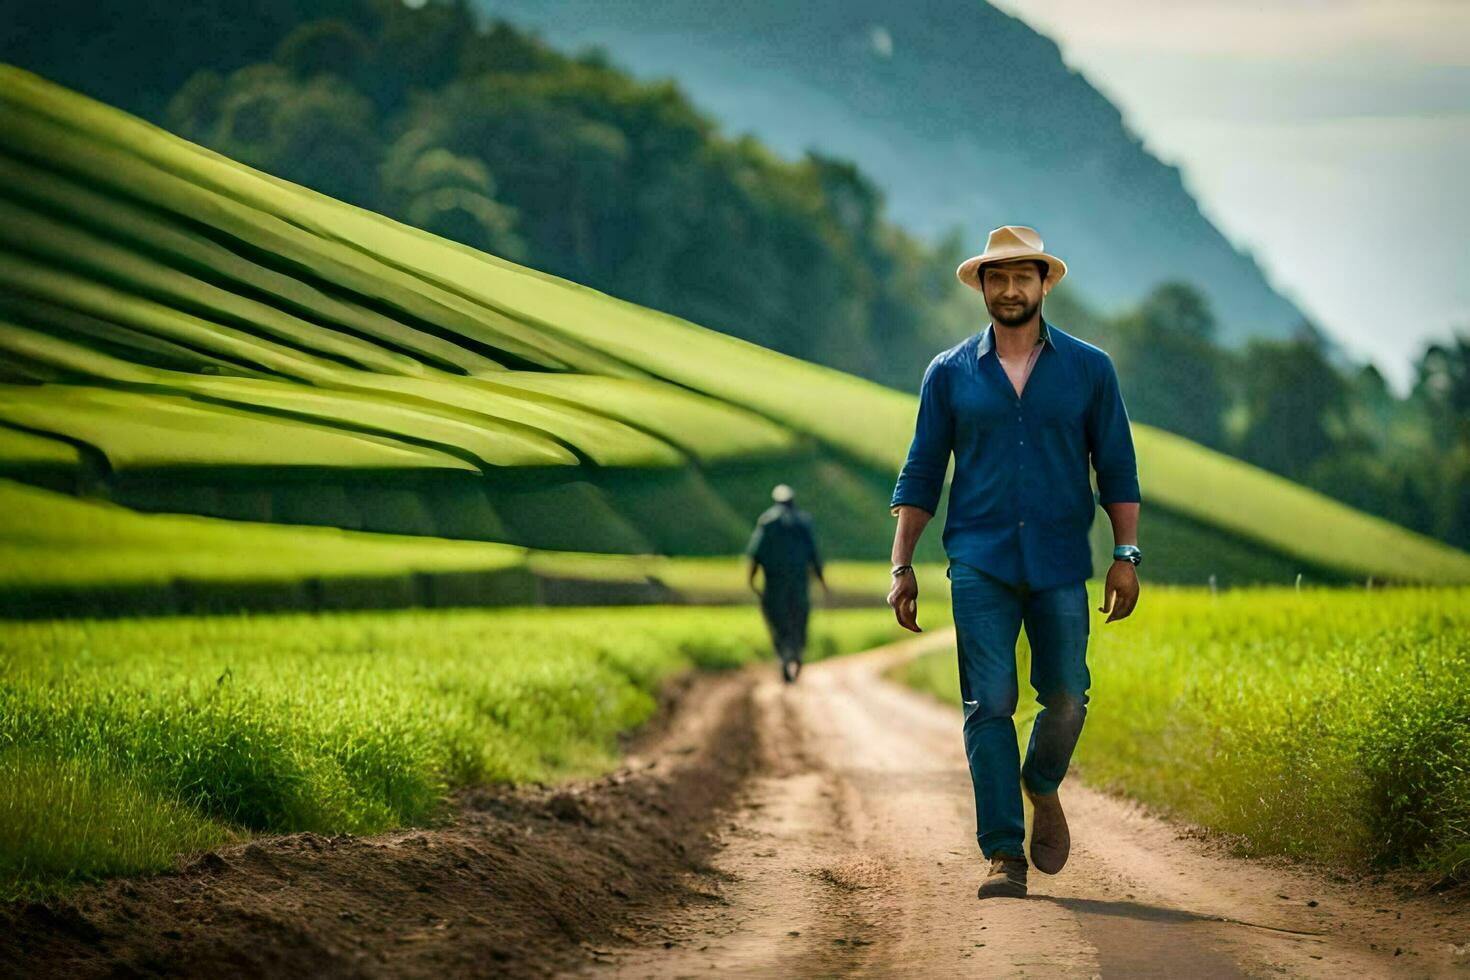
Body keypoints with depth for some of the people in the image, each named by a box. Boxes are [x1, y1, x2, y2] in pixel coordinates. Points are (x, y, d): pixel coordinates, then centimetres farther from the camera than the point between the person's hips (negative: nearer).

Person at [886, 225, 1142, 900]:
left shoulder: (1088, 369, 8)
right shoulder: (949, 373, 9)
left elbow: (1117, 469, 9)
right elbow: (921, 475, 9)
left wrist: (1126, 555, -1)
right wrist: (902, 567, 2)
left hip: (1060, 565, 1)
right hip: (980, 561, 0)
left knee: (1066, 697, -3)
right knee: (989, 704, -8)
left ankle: (1042, 787, 30)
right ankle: (1005, 855, -6)